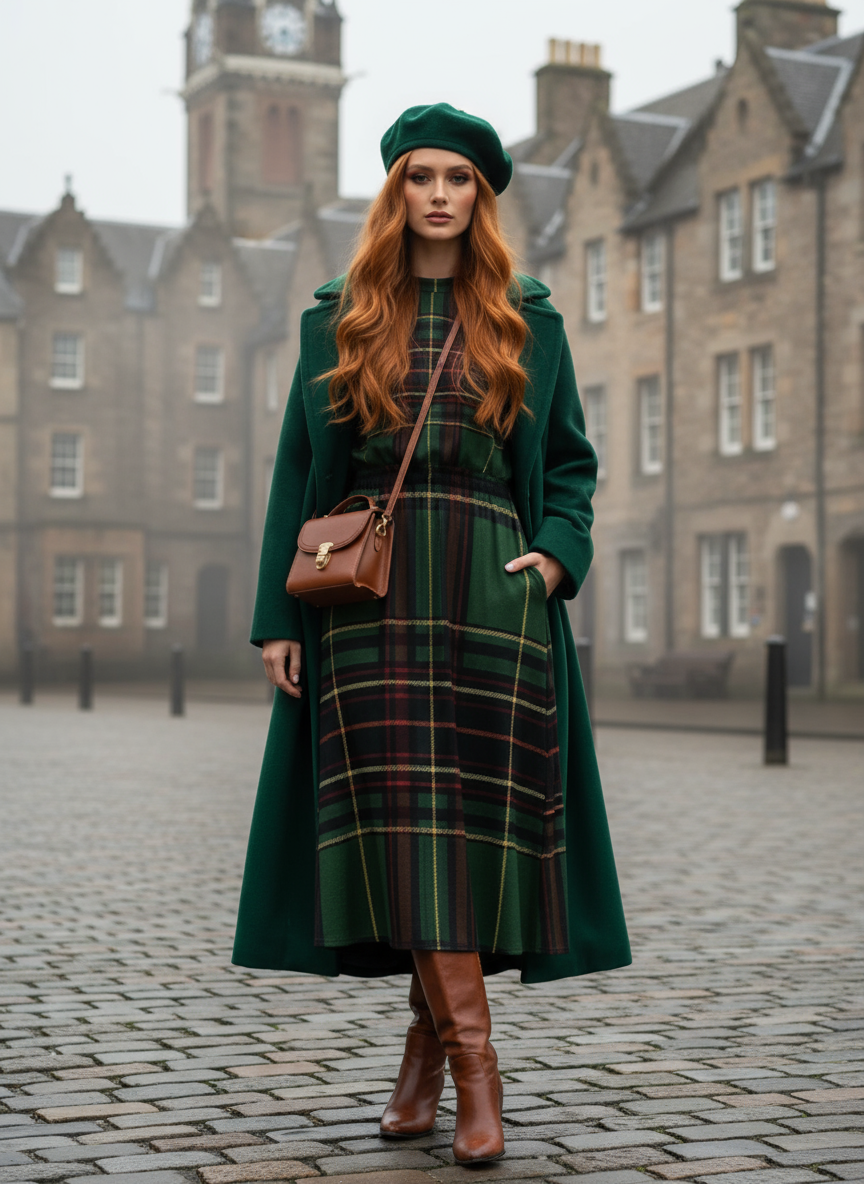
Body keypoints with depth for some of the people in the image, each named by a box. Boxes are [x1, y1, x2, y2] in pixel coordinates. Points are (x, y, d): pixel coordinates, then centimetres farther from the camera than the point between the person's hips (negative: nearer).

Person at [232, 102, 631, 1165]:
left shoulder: (528, 323, 12)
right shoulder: (339, 322, 11)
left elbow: (570, 464, 14)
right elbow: (298, 472, 9)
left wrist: (558, 553, -5)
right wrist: (279, 615, 2)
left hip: (491, 595, 1)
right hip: (374, 594, 0)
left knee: (477, 811, -4)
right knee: (404, 809, -10)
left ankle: (429, 1045, 9)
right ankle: (473, 1062, -9)